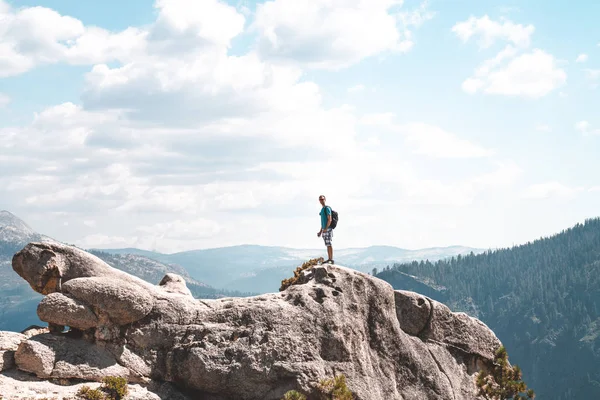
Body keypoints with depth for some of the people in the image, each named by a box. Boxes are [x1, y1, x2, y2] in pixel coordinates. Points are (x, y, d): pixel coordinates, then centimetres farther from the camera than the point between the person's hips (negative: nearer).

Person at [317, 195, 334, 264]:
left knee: (329, 244, -11)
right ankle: (329, 259, 10)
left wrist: (326, 229, -25)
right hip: (324, 230, 9)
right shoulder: (322, 209, 18)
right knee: (327, 245, 8)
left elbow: (329, 220, -19)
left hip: (328, 229, -9)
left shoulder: (327, 208, -11)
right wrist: (320, 231, 19)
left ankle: (331, 260, -12)